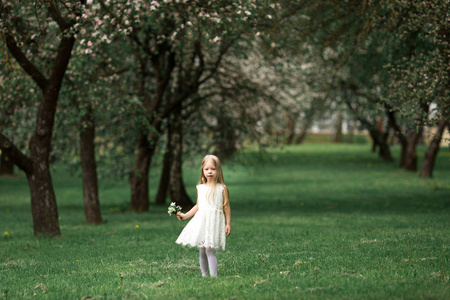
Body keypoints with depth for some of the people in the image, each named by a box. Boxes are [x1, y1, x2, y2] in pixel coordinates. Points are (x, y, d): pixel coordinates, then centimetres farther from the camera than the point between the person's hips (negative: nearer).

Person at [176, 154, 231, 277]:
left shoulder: (222, 188, -1)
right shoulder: (200, 188, 11)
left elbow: (226, 207, 1)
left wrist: (228, 224, -2)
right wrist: (185, 215, 15)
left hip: (214, 222, -5)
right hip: (201, 221, 5)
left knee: (209, 250, -15)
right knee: (202, 251, 6)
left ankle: (213, 276, -16)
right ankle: (204, 275, 15)